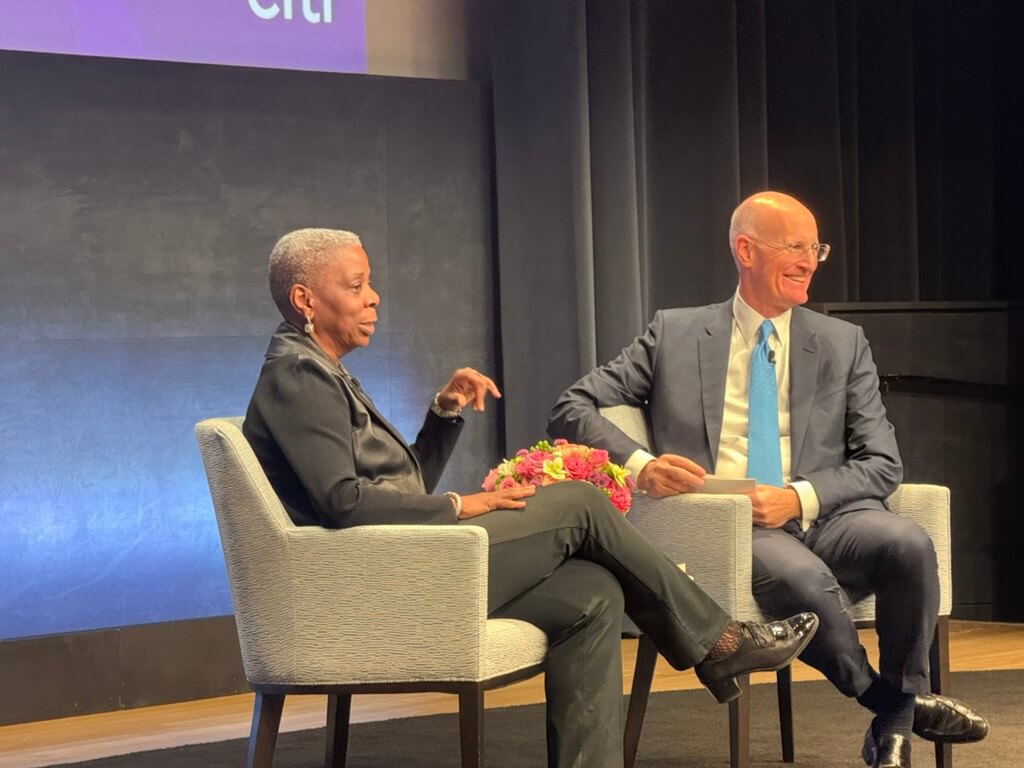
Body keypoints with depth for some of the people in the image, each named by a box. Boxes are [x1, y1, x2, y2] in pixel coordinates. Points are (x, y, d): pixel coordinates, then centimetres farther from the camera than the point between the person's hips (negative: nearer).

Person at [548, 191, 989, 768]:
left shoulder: (843, 344, 14)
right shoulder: (675, 335, 10)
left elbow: (882, 464, 8)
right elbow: (571, 410, 7)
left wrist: (798, 498, -12)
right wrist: (640, 465, -14)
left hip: (825, 517, 2)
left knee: (909, 543, -31)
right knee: (802, 576, -36)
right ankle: (899, 706, -13)